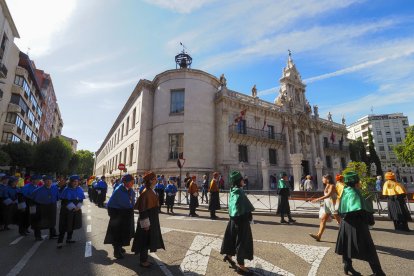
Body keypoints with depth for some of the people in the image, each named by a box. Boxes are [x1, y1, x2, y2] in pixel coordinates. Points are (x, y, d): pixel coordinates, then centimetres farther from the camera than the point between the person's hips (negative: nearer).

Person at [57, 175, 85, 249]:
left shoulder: (80, 189, 0)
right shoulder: (66, 190, -12)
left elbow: (81, 199, 4)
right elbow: (64, 201, -13)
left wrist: (78, 207, -11)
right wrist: (72, 207, -17)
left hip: (77, 210, 5)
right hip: (67, 210, -4)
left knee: (73, 225, 12)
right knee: (64, 226, -3)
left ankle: (69, 239, 28)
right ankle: (60, 242, 5)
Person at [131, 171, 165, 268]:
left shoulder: (151, 191, 7)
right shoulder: (146, 192, -21)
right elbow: (142, 208, -22)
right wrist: (145, 223, -20)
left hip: (152, 219, 9)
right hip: (148, 219, -9)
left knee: (149, 239, 18)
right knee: (145, 240, 5)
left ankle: (145, 259, 31)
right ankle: (143, 260, 20)